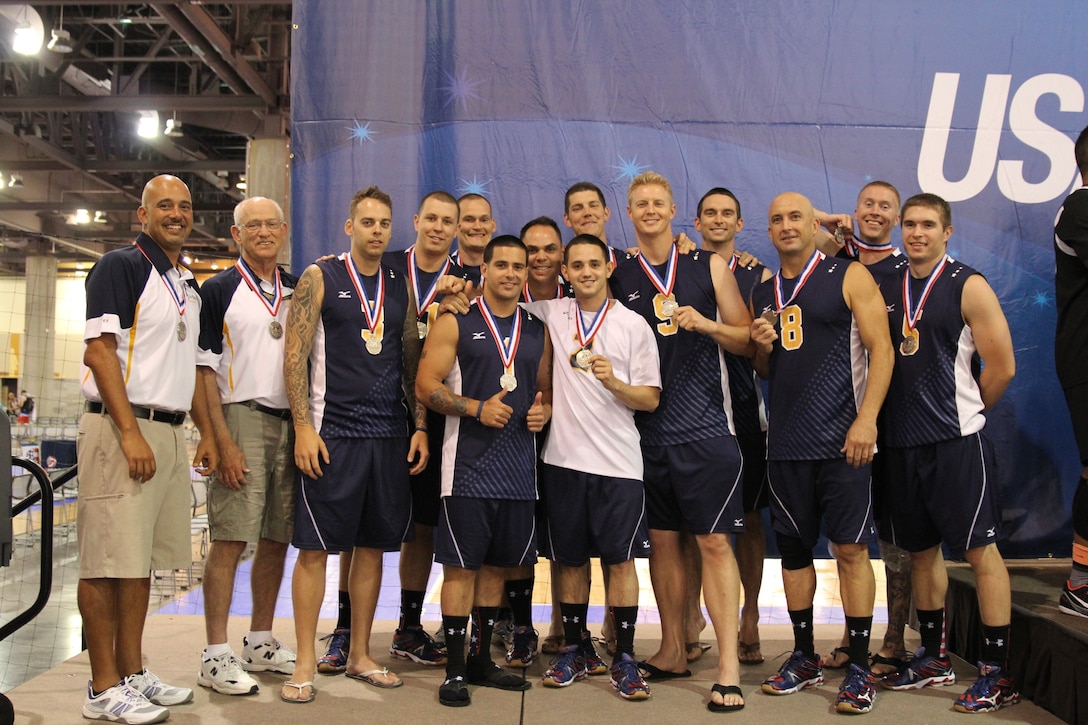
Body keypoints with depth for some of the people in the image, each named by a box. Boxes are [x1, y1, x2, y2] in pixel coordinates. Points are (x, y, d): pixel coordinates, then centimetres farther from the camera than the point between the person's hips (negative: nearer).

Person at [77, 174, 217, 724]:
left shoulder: (189, 286, 20)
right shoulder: (120, 266, -5)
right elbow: (98, 351, -13)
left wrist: (206, 432, 17)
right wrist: (130, 432, -20)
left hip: (169, 432, 8)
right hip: (122, 428, -8)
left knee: (142, 560, 12)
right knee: (108, 563, -4)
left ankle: (132, 674, 21)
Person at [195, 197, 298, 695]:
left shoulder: (298, 291, 15)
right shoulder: (219, 290, 1)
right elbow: (204, 371, -5)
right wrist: (223, 440, -13)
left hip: (291, 425, 5)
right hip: (241, 418, -5)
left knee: (276, 539, 10)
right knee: (230, 540, -6)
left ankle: (261, 643, 22)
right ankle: (215, 657, 1)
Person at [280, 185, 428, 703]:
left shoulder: (401, 289, 14)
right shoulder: (319, 278, 1)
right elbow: (295, 354, -5)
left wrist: (420, 427, 7)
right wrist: (304, 427, -13)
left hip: (389, 436, 5)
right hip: (331, 433, -4)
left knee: (373, 546, 9)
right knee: (315, 546, -2)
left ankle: (360, 656, 20)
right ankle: (305, 663, 7)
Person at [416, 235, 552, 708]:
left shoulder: (537, 330, 13)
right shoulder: (456, 323, -1)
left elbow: (547, 389, 21)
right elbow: (426, 386, -7)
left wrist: (544, 411, -1)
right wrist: (477, 408, -18)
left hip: (519, 466, 5)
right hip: (468, 464, -5)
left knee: (497, 564, 12)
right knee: (461, 564, -1)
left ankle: (482, 659, 26)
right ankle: (455, 669, 9)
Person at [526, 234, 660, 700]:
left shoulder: (634, 325, 2)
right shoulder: (552, 314, 7)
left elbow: (650, 399, 2)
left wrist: (614, 383, -16)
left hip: (618, 463, -2)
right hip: (563, 458, 2)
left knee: (620, 559, -1)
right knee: (570, 559, 10)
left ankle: (624, 659, 9)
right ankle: (573, 652, 23)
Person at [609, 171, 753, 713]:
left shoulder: (709, 267, 5)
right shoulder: (617, 277, 7)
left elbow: (747, 341, 5)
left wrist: (705, 323, -11)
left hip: (704, 429, -2)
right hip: (647, 431, 2)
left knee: (715, 542, -5)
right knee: (663, 540, 11)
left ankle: (728, 665, 1)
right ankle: (672, 651, 24)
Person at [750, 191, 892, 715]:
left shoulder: (849, 277, 0)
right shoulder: (764, 293, 16)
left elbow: (881, 348, -7)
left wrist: (866, 419, -18)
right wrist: (762, 347, 1)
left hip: (841, 440, -5)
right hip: (786, 442, 6)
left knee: (851, 549, -2)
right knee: (793, 548, 10)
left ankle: (860, 668, 7)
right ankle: (804, 657, 24)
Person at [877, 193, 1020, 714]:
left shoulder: (967, 287, -5)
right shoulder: (887, 289, 11)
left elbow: (1001, 367, -7)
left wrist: (965, 413, 3)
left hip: (956, 441, -6)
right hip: (901, 442, 6)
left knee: (980, 549, -2)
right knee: (921, 550, 14)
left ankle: (997, 673, 5)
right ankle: (933, 659, 28)